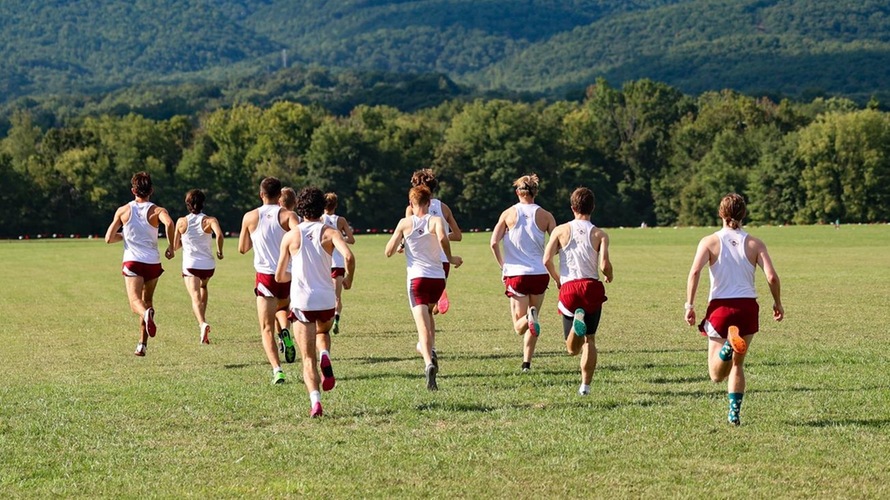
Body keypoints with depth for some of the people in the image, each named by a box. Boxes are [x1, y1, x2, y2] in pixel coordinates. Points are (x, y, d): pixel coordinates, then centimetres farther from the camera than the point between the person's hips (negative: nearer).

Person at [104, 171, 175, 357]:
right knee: (148, 301, 19)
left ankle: (147, 314, -49)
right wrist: (171, 247, -9)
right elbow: (169, 223, -22)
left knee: (135, 302, -13)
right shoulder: (157, 210, 1)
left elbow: (109, 238, 4)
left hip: (132, 262, -1)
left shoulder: (123, 211, 5)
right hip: (153, 263, 1)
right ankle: (142, 344, 18)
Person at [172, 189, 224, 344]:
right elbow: (219, 235, -25)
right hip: (209, 265, 2)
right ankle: (202, 320, 32)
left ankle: (202, 323, -37)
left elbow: (175, 246, 7)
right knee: (203, 286, 32)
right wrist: (220, 251, -7)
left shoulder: (181, 222, -1)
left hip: (190, 265, -2)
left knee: (196, 298, -9)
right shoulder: (210, 220, -5)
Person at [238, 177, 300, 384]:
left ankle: (277, 369, -16)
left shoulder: (250, 217, 1)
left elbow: (242, 248, 11)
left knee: (267, 328, 1)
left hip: (265, 277, -1)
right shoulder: (288, 215, -4)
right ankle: (285, 333, 3)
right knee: (284, 306, 33)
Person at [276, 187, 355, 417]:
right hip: (327, 301, 1)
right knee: (323, 332, 34)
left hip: (301, 302, -1)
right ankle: (325, 357, 2)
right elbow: (349, 257, -20)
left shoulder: (291, 236, 2)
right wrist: (348, 280, 0)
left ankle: (315, 399, -19)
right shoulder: (329, 232, -1)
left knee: (308, 359, 3)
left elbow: (279, 276, 6)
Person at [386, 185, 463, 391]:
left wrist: (401, 246, 23)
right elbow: (443, 238, -21)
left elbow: (388, 252, 2)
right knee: (428, 312, 31)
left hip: (417, 279, -2)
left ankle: (428, 362, -33)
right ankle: (430, 349, 15)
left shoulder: (405, 223, 3)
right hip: (438, 278, 2)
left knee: (423, 325, -10)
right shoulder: (436, 220, 1)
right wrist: (450, 258, -6)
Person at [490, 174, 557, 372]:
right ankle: (527, 362, 13)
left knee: (519, 326, 3)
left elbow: (494, 242, -7)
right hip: (539, 274, 1)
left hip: (516, 274, -1)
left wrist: (502, 265, 5)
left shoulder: (508, 214, 1)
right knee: (531, 322, 18)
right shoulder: (545, 215, 2)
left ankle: (529, 318, -30)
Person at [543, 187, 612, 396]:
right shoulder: (600, 234, 1)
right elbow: (604, 265, -10)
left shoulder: (561, 230, 5)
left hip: (568, 288, 0)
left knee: (573, 349, 5)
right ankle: (586, 385, 5)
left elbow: (547, 260, -4)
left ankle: (577, 320, -27)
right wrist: (609, 277, 12)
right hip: (592, 288, 0)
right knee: (589, 340, 12)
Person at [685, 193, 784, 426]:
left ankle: (727, 346, -32)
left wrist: (690, 305, -8)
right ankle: (734, 413, 9)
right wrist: (778, 304, 9)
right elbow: (772, 277, -6)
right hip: (748, 307, 2)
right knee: (737, 365, 19)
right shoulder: (755, 244, 3)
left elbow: (695, 272, -13)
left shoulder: (709, 242, 1)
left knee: (716, 374, -1)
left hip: (720, 307, -2)